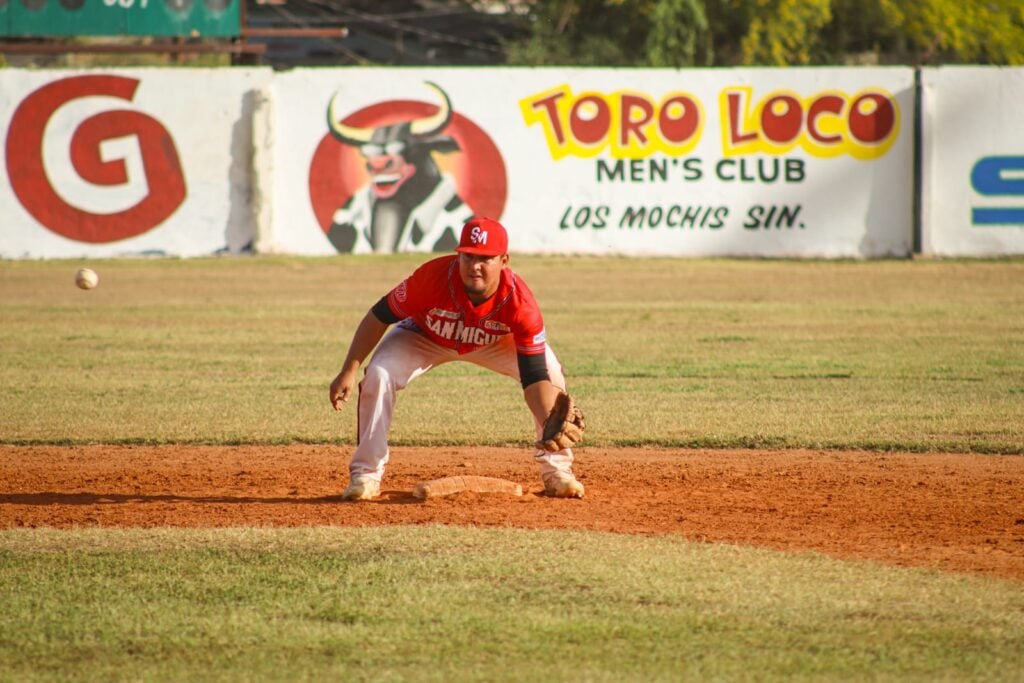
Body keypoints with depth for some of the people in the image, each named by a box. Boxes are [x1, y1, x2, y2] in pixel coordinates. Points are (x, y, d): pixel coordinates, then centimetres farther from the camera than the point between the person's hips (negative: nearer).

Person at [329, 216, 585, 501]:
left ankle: (556, 471, -1)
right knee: (378, 376, -24)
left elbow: (535, 377, -36)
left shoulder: (520, 302, -36)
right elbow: (380, 316, -25)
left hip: (494, 343, 1)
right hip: (424, 338, -1)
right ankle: (367, 474, -8)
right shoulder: (434, 276, -39)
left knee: (551, 372, -19)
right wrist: (349, 371, -30)